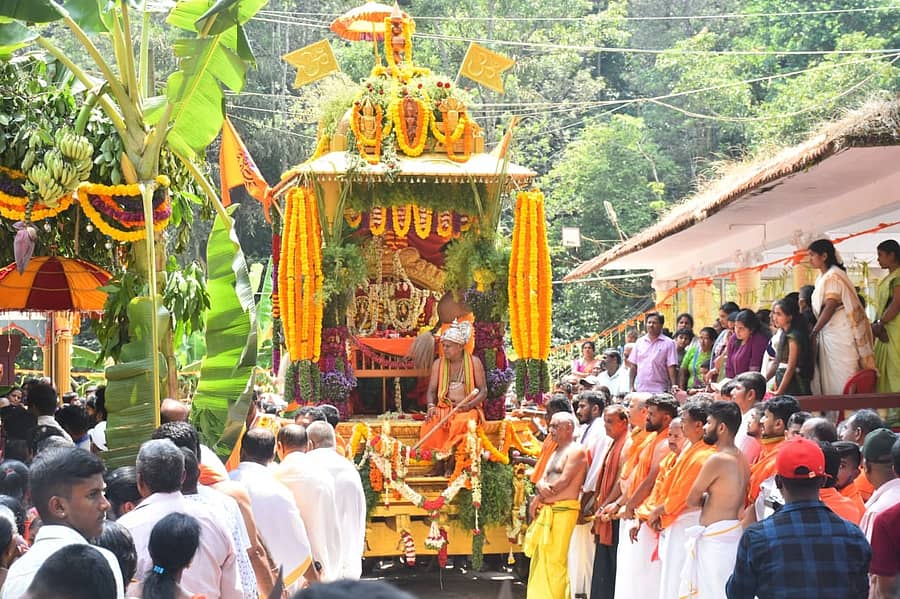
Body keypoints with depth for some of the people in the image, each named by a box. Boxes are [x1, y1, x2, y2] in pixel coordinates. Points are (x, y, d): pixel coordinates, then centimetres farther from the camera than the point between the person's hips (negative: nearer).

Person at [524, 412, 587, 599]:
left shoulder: (576, 451, -6)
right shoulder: (556, 452, 22)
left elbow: (564, 481, -14)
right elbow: (542, 480, 16)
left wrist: (538, 498, -6)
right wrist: (541, 487, -9)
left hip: (563, 510, -9)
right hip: (546, 510, 9)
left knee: (554, 559, -11)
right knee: (540, 559, 8)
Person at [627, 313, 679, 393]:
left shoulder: (668, 343, 2)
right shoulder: (639, 342, 13)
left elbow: (671, 367, -4)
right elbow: (633, 366, 14)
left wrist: (673, 387, -12)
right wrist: (631, 386, 7)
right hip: (639, 390, 3)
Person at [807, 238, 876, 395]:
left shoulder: (833, 276, -11)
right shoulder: (822, 278, 17)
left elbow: (830, 307, -17)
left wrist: (814, 332, -15)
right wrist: (816, 330, 6)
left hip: (841, 333, -9)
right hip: (829, 332, 9)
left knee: (841, 376, -8)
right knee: (830, 376, 7)